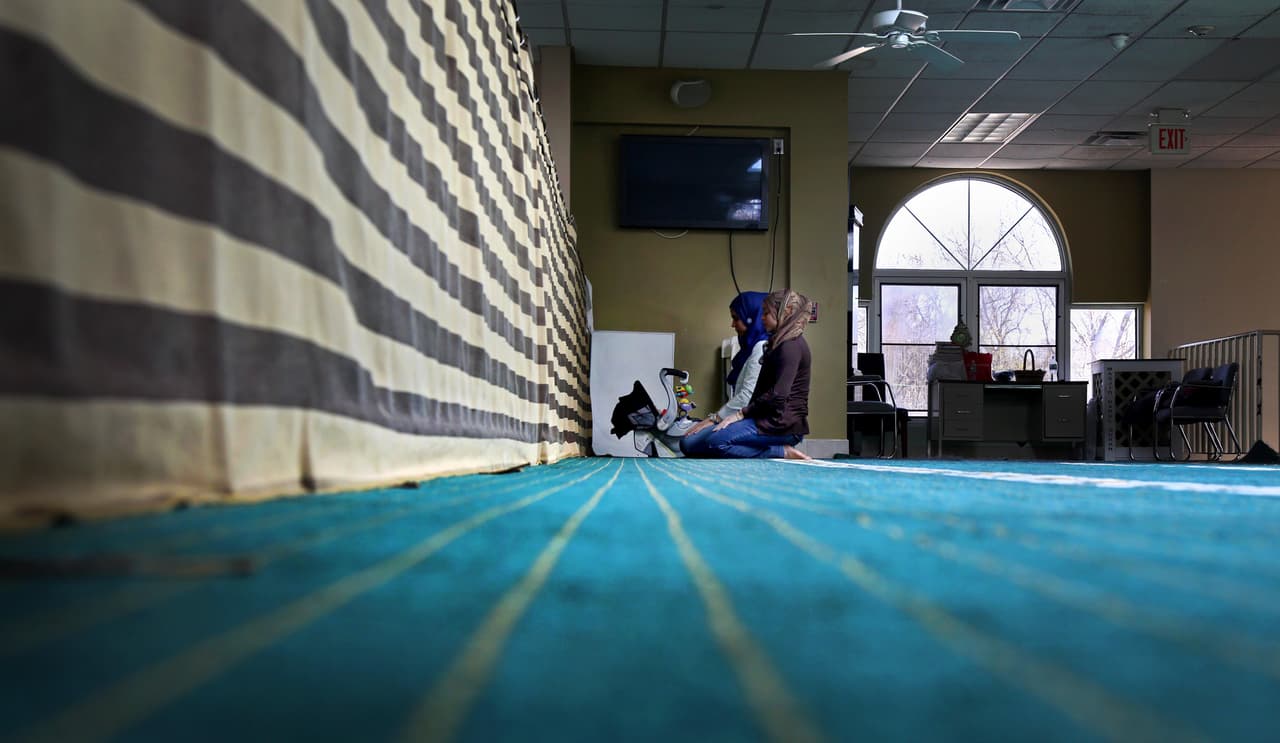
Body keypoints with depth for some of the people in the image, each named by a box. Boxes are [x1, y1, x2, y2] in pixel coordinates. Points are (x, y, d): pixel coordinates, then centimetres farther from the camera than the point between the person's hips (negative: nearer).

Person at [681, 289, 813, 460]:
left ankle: (782, 453, -17)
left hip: (783, 424, -10)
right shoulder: (780, 344, 24)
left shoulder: (791, 345, -10)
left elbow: (777, 395, -19)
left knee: (716, 441, -29)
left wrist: (741, 414, -11)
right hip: (770, 418, 10)